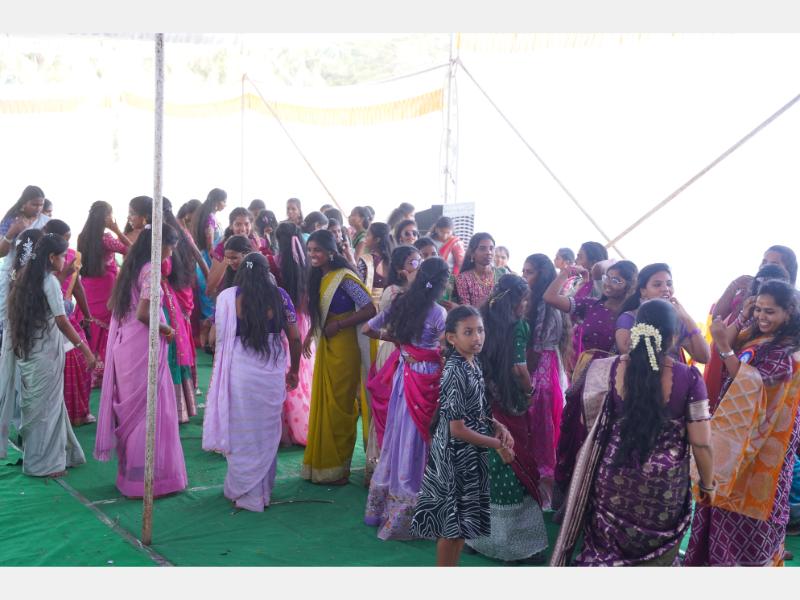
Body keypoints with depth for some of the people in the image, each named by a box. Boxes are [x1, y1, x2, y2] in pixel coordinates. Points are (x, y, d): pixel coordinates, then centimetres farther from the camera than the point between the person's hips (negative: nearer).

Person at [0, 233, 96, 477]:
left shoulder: (26, 279, 10)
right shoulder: (50, 281, -13)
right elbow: (62, 321, -16)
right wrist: (85, 349, -13)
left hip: (27, 350, 7)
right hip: (46, 352, -7)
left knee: (35, 404, 15)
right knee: (46, 405, 1)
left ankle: (34, 456, 23)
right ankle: (45, 463, 8)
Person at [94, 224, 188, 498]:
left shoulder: (131, 266, 11)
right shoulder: (151, 270, -15)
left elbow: (113, 305, 16)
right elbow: (143, 314, -23)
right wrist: (166, 329, -8)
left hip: (124, 344, 9)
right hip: (144, 347, -9)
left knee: (130, 409, 16)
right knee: (150, 410, 0)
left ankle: (129, 471, 26)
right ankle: (148, 476, 5)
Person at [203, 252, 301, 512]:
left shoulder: (227, 298, -1)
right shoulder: (279, 296, 2)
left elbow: (219, 337, 0)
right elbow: (295, 338, 3)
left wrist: (219, 370, 16)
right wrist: (294, 371, 16)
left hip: (238, 371, -1)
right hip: (272, 372, 1)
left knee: (241, 432, 11)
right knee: (267, 432, 14)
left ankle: (243, 491, 20)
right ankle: (263, 491, 26)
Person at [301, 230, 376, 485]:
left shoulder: (344, 278, -17)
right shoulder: (318, 277, 8)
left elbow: (369, 310, -20)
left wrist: (338, 325, -17)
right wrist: (311, 334, 3)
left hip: (343, 347, -8)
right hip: (324, 347, 8)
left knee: (339, 407, 1)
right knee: (322, 404, 12)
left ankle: (338, 468, 13)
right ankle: (321, 463, 23)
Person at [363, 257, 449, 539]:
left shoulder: (400, 304, 3)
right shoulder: (438, 313, -14)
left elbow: (368, 328, 10)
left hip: (400, 375, 6)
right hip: (425, 379, -6)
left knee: (394, 437, 17)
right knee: (414, 443, 3)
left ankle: (378, 508, 27)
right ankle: (402, 516, 10)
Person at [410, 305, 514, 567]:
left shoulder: (473, 363, 3)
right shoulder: (456, 373, -23)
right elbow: (458, 429, -23)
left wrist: (499, 427, -2)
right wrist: (498, 444, -13)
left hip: (469, 455, 9)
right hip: (456, 455, -9)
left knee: (461, 522, 18)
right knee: (452, 524, 4)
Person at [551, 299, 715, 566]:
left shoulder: (610, 370, -10)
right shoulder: (688, 378, -16)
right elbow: (701, 443, -11)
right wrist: (708, 485, 6)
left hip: (614, 480, 1)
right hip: (665, 489, -1)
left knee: (606, 553, 20)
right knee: (656, 557, 20)